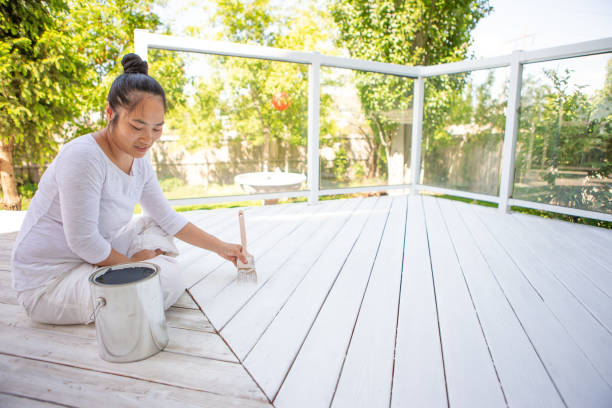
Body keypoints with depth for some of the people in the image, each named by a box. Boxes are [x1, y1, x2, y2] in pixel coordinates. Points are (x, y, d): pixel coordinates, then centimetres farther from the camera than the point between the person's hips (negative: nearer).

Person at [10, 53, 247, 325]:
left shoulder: (139, 164, 0)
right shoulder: (83, 157, -25)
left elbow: (168, 219, 8)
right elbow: (83, 242, -25)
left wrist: (220, 247, 5)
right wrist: (131, 263, -9)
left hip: (92, 261, 8)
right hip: (47, 283, -8)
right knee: (169, 279, -17)